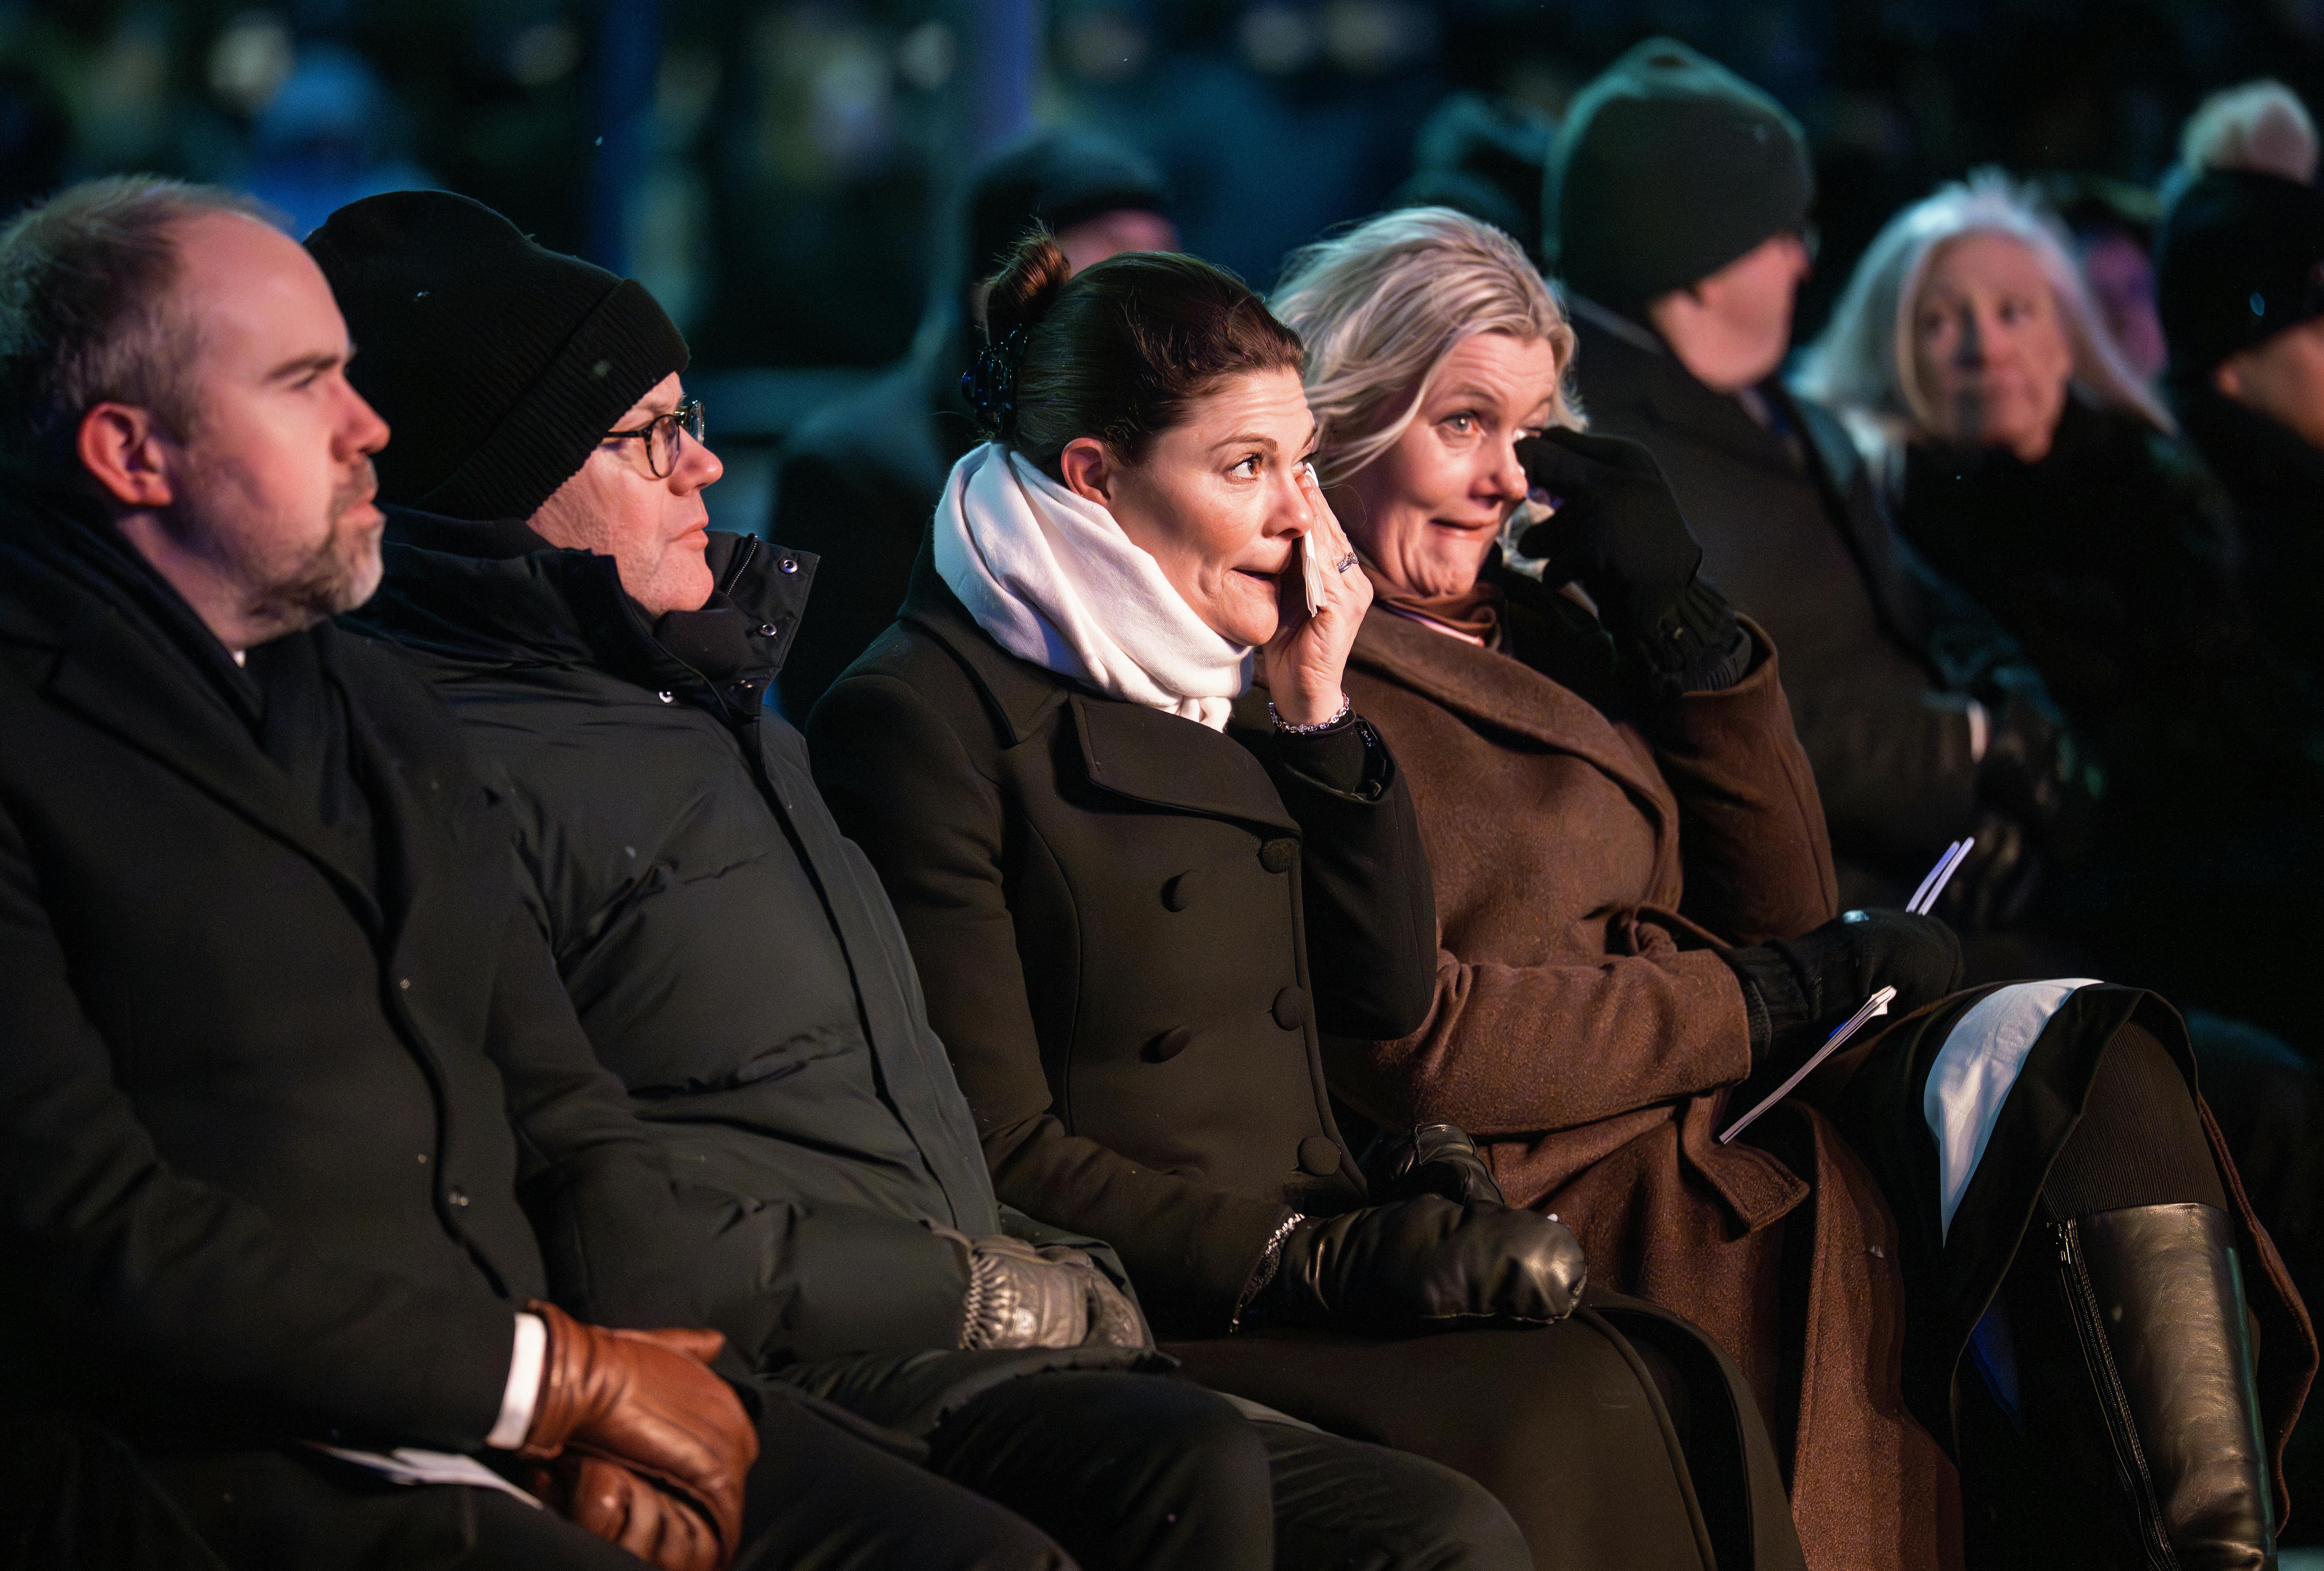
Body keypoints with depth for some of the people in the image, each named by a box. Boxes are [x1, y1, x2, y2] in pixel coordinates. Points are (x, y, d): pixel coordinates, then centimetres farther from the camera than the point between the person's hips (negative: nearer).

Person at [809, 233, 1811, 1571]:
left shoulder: (1208, 677, 17)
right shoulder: (926, 718, -8)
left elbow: (1389, 996, 16)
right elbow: (998, 1161, -12)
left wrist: (1314, 708, 6)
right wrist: (1309, 1257, -17)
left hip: (1308, 1259, 7)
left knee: (1674, 1385, -20)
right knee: (1565, 1415, -27)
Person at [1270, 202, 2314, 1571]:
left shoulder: (1536, 629, 22)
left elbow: (1781, 918, 18)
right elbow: (1403, 1041, -15)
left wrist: (1681, 616, 8)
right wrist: (1762, 1002, -11)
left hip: (1739, 1110, 8)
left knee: (2063, 1046, -19)